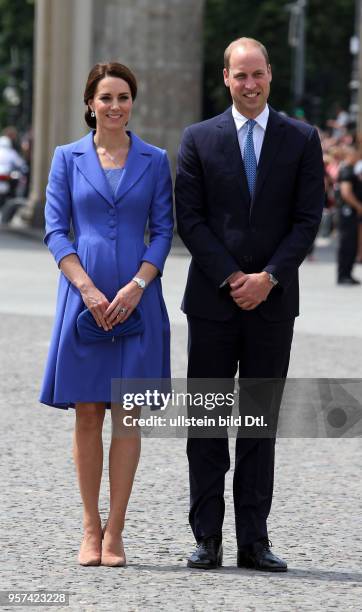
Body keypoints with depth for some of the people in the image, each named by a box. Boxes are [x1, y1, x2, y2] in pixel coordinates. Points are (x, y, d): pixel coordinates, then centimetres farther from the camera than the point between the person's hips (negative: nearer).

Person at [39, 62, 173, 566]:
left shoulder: (154, 161, 7)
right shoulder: (68, 158, 6)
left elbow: (163, 232, 4)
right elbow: (56, 231, 2)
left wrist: (136, 287, -11)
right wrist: (87, 288, -11)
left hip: (137, 298, 0)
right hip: (83, 297, 0)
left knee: (128, 414, -1)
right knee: (87, 413, 2)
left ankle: (114, 531, 2)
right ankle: (90, 529, 9)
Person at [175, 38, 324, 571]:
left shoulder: (302, 140, 5)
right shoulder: (199, 139, 4)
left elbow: (307, 219, 0)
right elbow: (189, 219, -1)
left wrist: (268, 277, -11)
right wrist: (230, 278, -10)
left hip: (272, 301, 0)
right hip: (212, 301, 0)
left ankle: (254, 541, 6)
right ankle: (207, 538, 6)